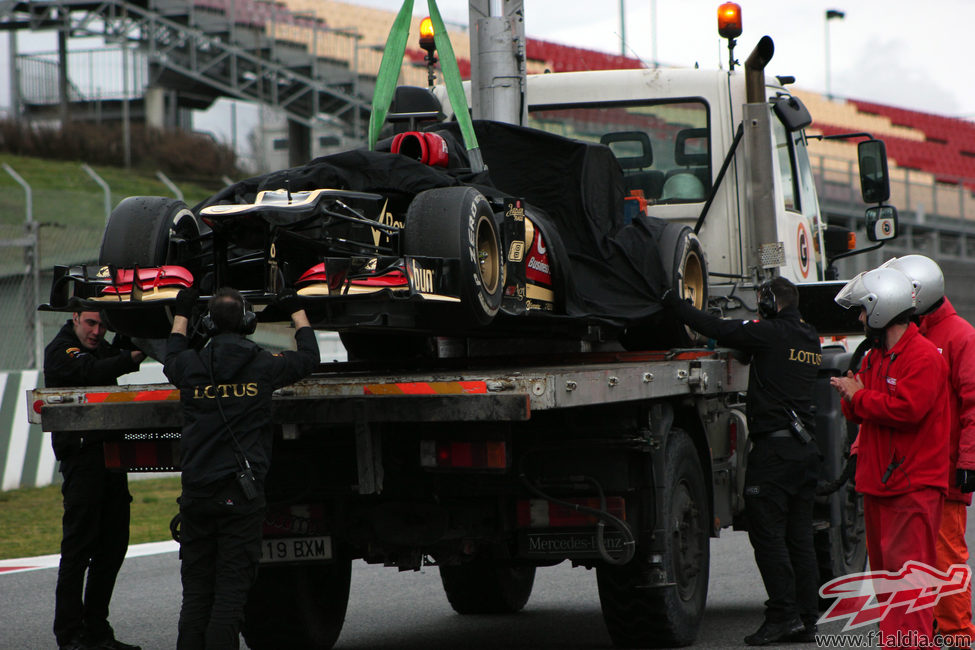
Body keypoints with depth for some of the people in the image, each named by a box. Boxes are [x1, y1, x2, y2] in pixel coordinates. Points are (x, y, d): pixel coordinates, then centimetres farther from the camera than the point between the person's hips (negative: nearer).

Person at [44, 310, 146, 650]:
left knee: (113, 545, 8)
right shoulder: (60, 351, -7)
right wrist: (131, 356, -34)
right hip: (81, 454, -8)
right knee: (78, 548, -8)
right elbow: (93, 372, -23)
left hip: (110, 455, 8)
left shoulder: (99, 348, 19)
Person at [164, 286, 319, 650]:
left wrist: (181, 315, 43)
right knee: (231, 590, -3)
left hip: (196, 493, 3)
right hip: (241, 495, -2)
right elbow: (309, 357, 18)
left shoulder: (191, 367, 1)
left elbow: (172, 359, 28)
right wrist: (297, 313, 34)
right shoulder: (264, 367, -3)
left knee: (195, 590, 10)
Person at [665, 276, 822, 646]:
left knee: (767, 532, -4)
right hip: (806, 446, 8)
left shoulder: (771, 334, -10)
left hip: (774, 447, -8)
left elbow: (717, 330, -11)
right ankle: (807, 619, 9)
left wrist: (672, 302, -1)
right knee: (800, 537, 9)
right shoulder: (810, 340, 14)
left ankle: (783, 613, -8)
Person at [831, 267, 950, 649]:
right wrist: (851, 393, -3)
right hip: (878, 481, 9)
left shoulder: (924, 357, -11)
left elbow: (906, 407, -23)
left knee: (907, 569, -12)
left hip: (914, 485, -9)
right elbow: (859, 414, 20)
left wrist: (858, 395, -11)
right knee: (884, 570, 10)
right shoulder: (875, 357, 18)